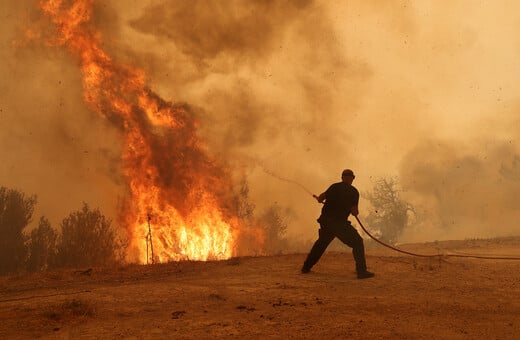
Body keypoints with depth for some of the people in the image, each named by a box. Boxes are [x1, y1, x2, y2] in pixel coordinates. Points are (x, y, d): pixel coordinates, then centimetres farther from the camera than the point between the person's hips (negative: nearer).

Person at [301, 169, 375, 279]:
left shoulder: (334, 187, 9)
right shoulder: (354, 192, -2)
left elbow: (321, 198, 6)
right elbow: (354, 212, -7)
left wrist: (318, 198, 28)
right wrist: (355, 211, 16)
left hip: (325, 221, 5)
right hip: (340, 222, -5)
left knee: (321, 243, 26)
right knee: (357, 243, 3)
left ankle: (306, 267, 30)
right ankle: (361, 271, -6)